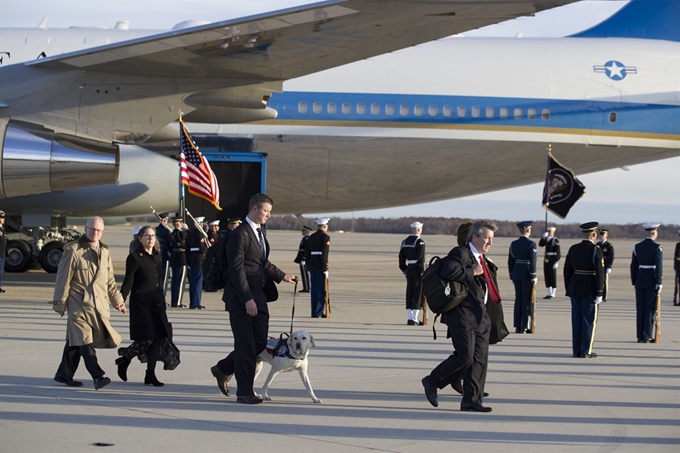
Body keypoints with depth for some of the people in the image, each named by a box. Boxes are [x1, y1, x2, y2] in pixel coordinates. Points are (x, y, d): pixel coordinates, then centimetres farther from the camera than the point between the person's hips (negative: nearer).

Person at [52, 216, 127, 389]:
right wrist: (60, 303, -5)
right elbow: (63, 279, -5)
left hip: (99, 303, 6)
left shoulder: (104, 252, 14)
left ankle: (64, 374, 20)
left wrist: (117, 300, 20)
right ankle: (98, 376, -21)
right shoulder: (73, 250, -6)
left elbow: (110, 280, 23)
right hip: (79, 302, -6)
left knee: (76, 340, 12)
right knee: (84, 339, -14)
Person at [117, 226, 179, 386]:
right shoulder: (134, 257, -9)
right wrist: (121, 299, -19)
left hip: (156, 302, 7)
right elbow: (128, 281, -11)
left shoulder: (157, 256, 11)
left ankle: (150, 375, 9)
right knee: (145, 338, -8)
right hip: (141, 302, -7)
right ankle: (124, 361, 16)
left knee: (158, 337, 2)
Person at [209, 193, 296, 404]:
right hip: (241, 299, -9)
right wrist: (247, 299, -22)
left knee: (260, 343, 9)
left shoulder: (259, 232, 15)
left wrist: (282, 276, 19)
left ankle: (223, 369, 27)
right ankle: (245, 392, 8)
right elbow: (237, 269, -19)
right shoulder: (240, 234, -14)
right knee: (246, 345, -2)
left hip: (258, 297, 9)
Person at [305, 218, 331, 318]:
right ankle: (319, 313, -6)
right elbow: (324, 254, -16)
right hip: (321, 267, -7)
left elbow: (306, 253, 13)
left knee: (314, 290, 10)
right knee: (322, 290, -3)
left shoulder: (311, 238, 12)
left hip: (312, 267, 7)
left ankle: (315, 312, 14)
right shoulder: (325, 237, -8)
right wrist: (325, 269, -15)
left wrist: (309, 267, 17)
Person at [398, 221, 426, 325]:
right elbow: (421, 259, -17)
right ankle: (414, 319, -4)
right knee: (418, 293, -2)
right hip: (417, 270, -7)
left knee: (409, 294, 10)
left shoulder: (405, 241, 10)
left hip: (409, 270, 7)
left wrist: (404, 270, 17)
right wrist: (422, 272, -14)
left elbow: (401, 257, 11)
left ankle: (410, 318, 13)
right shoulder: (420, 242, -12)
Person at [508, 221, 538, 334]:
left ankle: (517, 326, 12)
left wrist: (512, 276, 17)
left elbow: (510, 261, 9)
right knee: (527, 300, 0)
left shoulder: (513, 244, 6)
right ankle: (524, 327, 0)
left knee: (518, 299, 11)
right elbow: (532, 261, -16)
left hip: (516, 273, 6)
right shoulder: (531, 244, -12)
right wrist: (533, 277, -10)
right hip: (527, 274, -6)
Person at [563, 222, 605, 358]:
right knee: (589, 320, 2)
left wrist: (568, 290, 15)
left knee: (577, 320, 10)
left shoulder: (573, 249, 5)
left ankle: (576, 350, 13)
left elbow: (567, 270, 8)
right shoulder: (596, 250, -12)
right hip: (589, 290, -5)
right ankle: (586, 351, 2)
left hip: (575, 289, 5)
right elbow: (600, 272, -15)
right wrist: (599, 293, -10)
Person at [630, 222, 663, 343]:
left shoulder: (637, 247, 5)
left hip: (640, 282, 5)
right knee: (650, 310, 1)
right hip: (651, 281, -5)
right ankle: (647, 336, 0)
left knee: (640, 310, 8)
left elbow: (633, 266, 8)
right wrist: (659, 284, -12)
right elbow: (659, 266, -15)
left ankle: (640, 336, 10)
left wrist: (634, 282, 14)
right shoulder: (657, 247, -10)